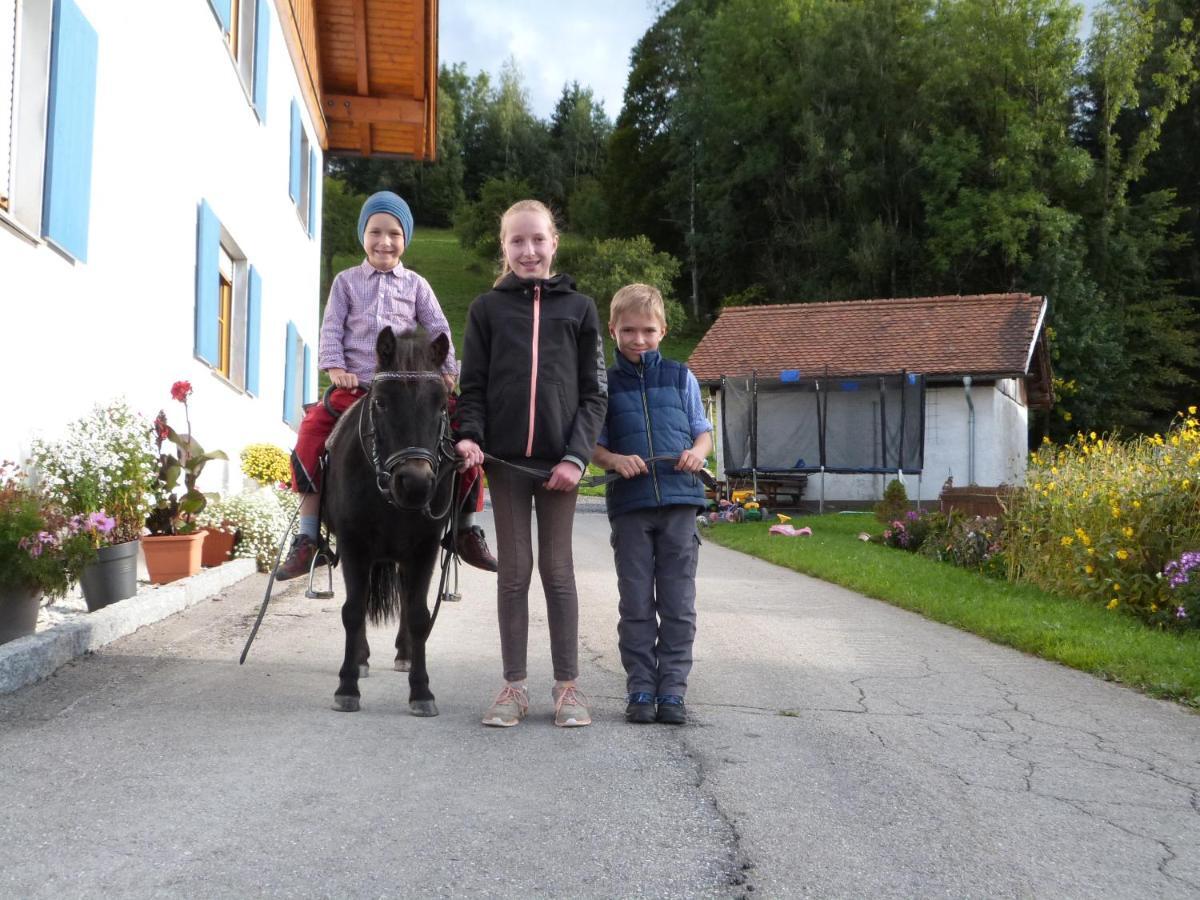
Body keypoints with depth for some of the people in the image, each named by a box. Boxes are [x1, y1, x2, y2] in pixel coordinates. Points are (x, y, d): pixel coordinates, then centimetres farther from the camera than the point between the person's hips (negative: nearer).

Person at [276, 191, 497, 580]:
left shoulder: (416, 285, 13)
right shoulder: (346, 281, 11)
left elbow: (439, 331, 9)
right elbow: (331, 329, 5)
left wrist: (448, 371, -5)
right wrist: (335, 367, -11)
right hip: (355, 387, 0)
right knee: (312, 431, -21)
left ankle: (466, 529, -1)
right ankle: (307, 538, -10)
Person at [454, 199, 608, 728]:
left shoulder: (578, 308, 7)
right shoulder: (487, 308, 8)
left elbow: (594, 393, 4)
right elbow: (473, 386, 6)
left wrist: (576, 456, -8)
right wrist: (470, 436, -13)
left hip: (559, 460, 0)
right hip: (505, 459, 1)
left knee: (557, 569, 4)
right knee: (513, 571, 5)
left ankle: (567, 685, 12)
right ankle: (514, 686, 12)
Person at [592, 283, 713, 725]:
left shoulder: (681, 377, 10)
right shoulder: (605, 384, 7)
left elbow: (703, 432, 13)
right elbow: (595, 444, 7)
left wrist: (697, 452, -9)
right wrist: (615, 460, -14)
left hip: (679, 499, 1)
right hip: (629, 503, 0)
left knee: (678, 602, 3)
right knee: (636, 603, 4)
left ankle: (672, 689, 11)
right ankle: (640, 689, 12)